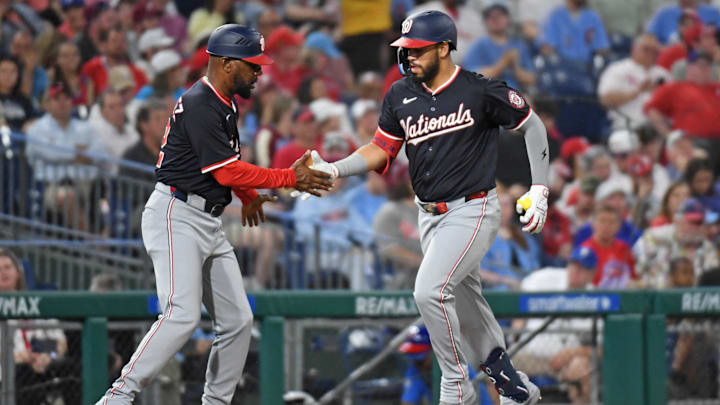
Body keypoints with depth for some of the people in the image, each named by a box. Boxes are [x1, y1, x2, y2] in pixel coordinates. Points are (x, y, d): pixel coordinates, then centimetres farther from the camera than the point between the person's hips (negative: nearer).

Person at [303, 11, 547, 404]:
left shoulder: (481, 91, -13)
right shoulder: (401, 96, 3)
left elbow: (531, 125, -2)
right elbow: (380, 150, 8)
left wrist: (539, 190, -5)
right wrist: (333, 170, -8)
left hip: (472, 211, -7)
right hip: (430, 216, 7)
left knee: (429, 291, -21)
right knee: (465, 305, 12)